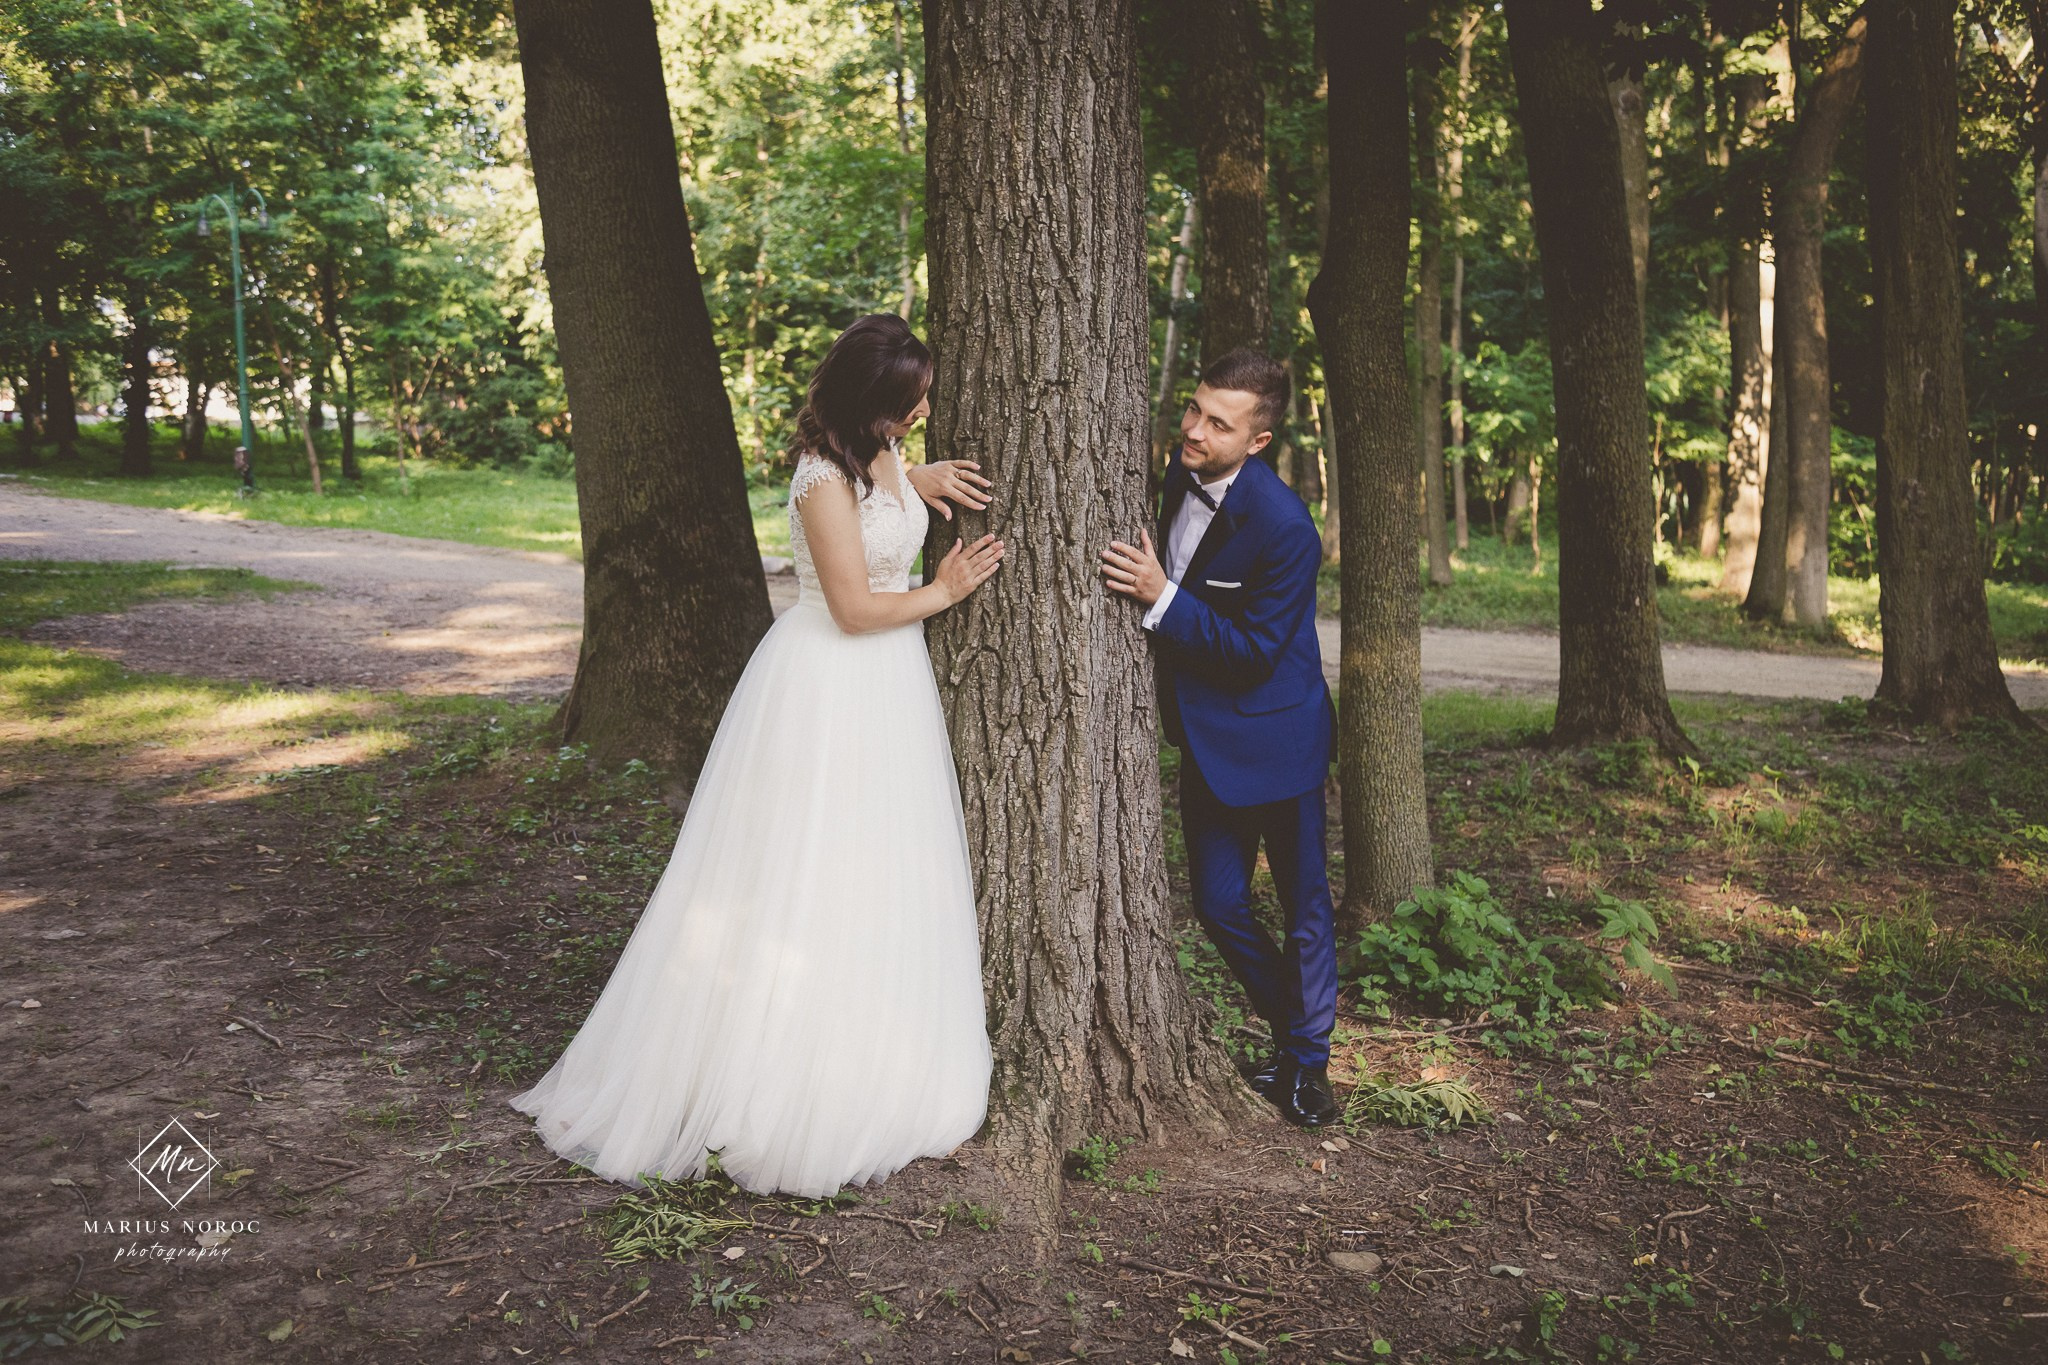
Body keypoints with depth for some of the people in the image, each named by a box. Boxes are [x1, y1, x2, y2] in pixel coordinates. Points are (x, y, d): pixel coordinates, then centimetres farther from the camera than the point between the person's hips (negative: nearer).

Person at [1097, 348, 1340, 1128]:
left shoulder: (1285, 528, -25)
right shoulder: (1178, 478, -1)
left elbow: (1252, 652, -23)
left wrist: (1161, 598, -28)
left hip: (1274, 738, -7)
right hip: (1204, 737, 7)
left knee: (1304, 906, 9)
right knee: (1219, 905, 11)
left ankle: (1308, 1064, 26)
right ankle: (1291, 1029, 33)